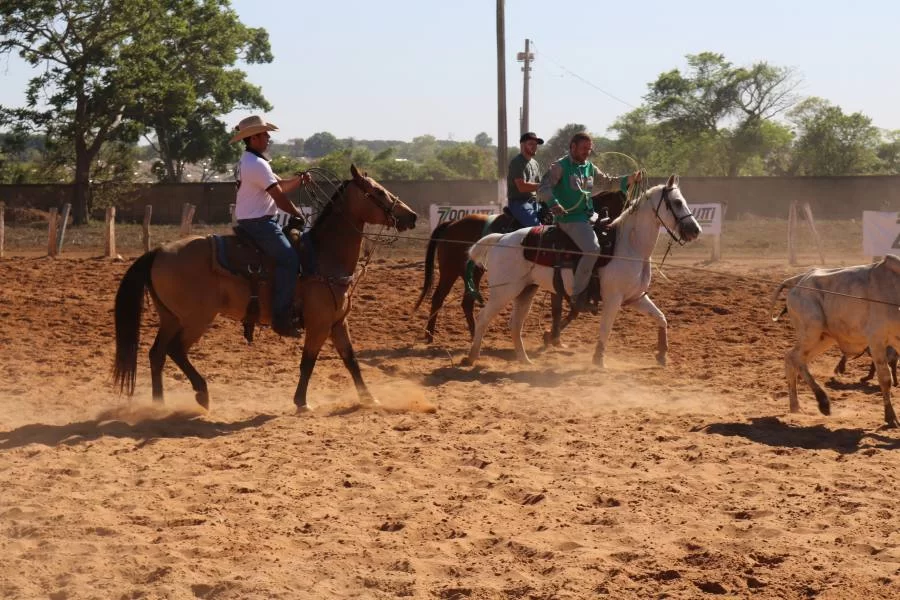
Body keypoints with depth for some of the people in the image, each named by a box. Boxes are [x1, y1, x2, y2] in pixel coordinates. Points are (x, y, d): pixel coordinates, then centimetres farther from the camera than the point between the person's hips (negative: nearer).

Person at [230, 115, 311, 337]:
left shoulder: (248, 162, 17)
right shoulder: (257, 164, -17)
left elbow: (280, 185, 17)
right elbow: (280, 197, -17)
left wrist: (299, 180, -1)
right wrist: (299, 215, -4)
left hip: (251, 222, 11)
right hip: (259, 224, -11)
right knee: (289, 259, -19)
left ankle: (293, 308, 19)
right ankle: (281, 319, -23)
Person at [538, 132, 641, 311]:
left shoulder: (590, 168, 15)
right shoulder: (560, 167, -6)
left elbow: (609, 182, 20)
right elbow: (543, 189, -15)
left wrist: (631, 178, 3)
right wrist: (554, 204, -34)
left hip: (589, 216, 8)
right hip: (570, 218, -8)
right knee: (592, 249, -28)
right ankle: (578, 294, -18)